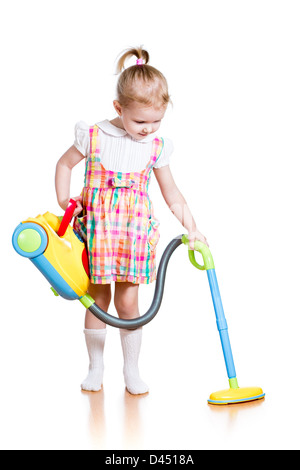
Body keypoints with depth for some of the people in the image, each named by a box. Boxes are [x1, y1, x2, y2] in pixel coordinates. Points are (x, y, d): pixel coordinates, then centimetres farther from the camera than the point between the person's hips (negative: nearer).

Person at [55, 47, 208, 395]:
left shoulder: (156, 147, 0)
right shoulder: (94, 136, -6)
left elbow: (172, 194, 6)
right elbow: (64, 164, 8)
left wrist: (192, 229, 0)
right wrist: (64, 206, 1)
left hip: (135, 230, 1)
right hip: (96, 227, -1)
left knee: (128, 301, 2)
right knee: (98, 298, 6)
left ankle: (132, 371, 17)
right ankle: (95, 368, 21)